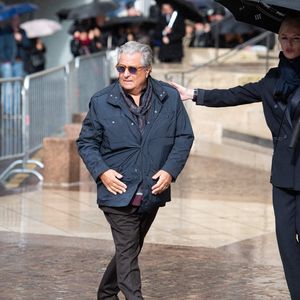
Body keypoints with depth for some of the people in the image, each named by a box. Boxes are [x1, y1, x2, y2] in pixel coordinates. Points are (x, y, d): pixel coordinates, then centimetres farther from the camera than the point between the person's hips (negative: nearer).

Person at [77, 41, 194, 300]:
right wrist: (101, 172, -11)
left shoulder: (170, 97, 1)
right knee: (127, 254, -9)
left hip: (153, 192, 3)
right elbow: (86, 142, 5)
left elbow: (184, 137, 6)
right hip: (118, 191, -3)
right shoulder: (101, 102, -3)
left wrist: (170, 171, -7)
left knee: (129, 250, 18)